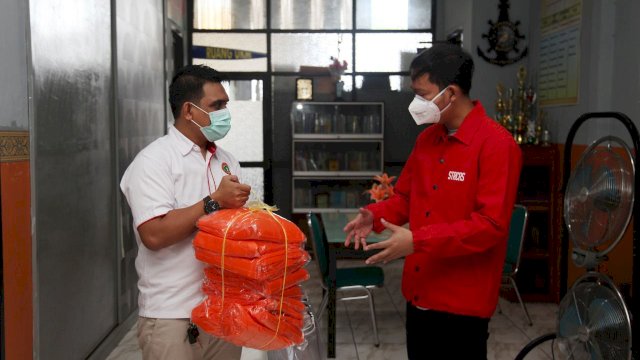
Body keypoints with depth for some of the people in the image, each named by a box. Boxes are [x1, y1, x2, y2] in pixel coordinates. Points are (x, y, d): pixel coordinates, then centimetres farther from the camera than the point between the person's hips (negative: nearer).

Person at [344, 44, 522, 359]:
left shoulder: (497, 144, -16)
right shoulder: (427, 138, 7)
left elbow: (491, 224, -23)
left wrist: (418, 241, -27)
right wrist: (375, 215, -4)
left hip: (463, 300, -7)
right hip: (419, 291, 7)